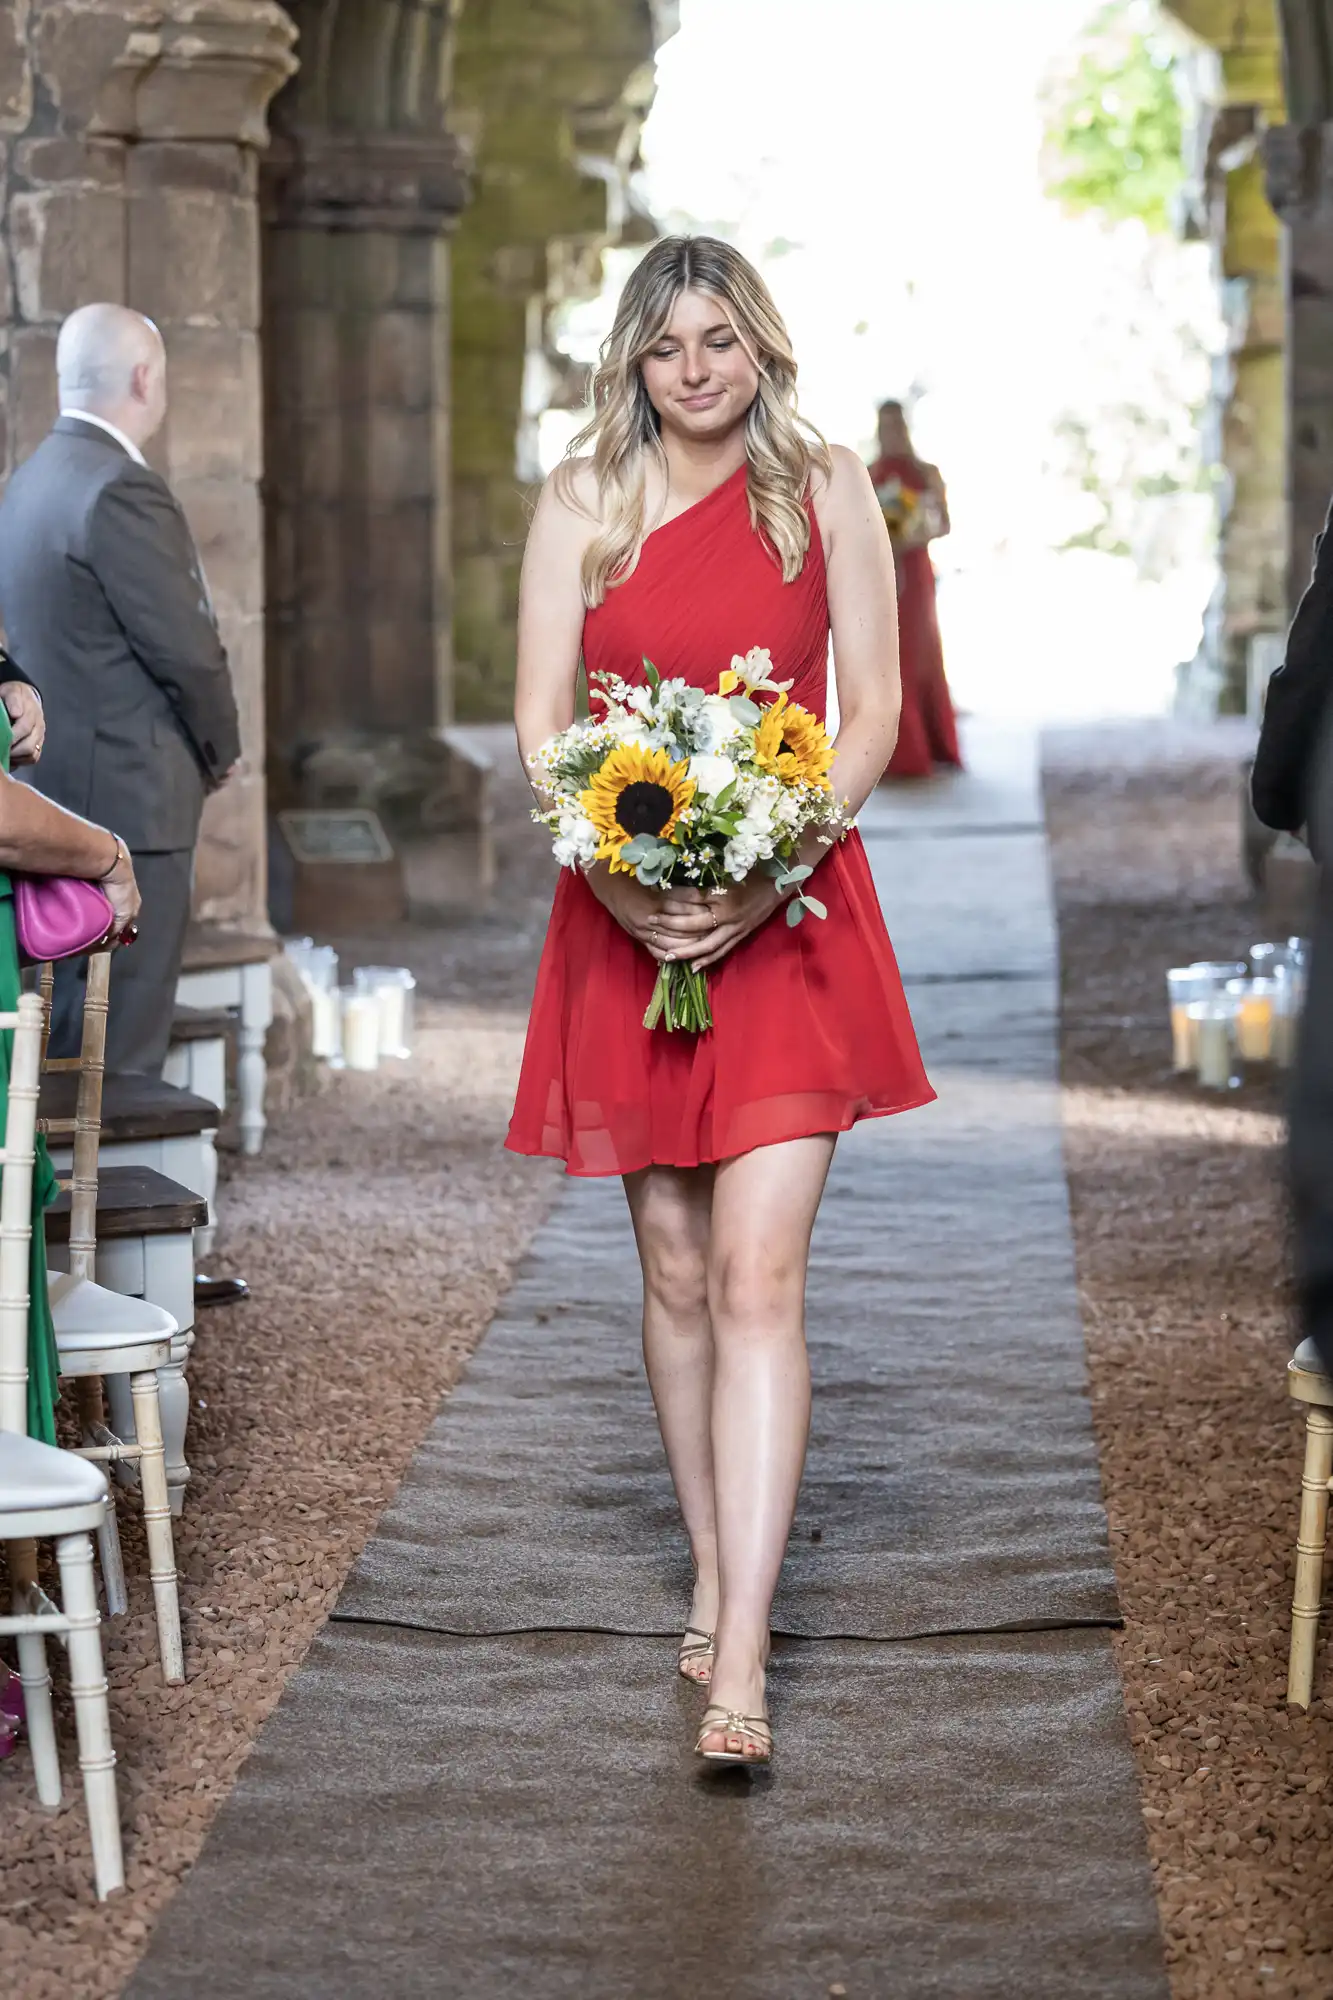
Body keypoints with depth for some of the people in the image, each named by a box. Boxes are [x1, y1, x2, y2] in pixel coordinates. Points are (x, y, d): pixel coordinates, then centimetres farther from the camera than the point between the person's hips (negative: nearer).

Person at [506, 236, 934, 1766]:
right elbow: (540, 719, 3)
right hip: (624, 920, 2)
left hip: (788, 915, -2)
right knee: (675, 1271, 9)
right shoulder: (582, 502, 6)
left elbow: (873, 711, 0)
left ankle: (738, 1664, -16)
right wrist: (616, 874, -14)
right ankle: (711, 1572, 25)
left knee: (756, 1273, -12)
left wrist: (769, 871, -13)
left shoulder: (827, 489, 3)